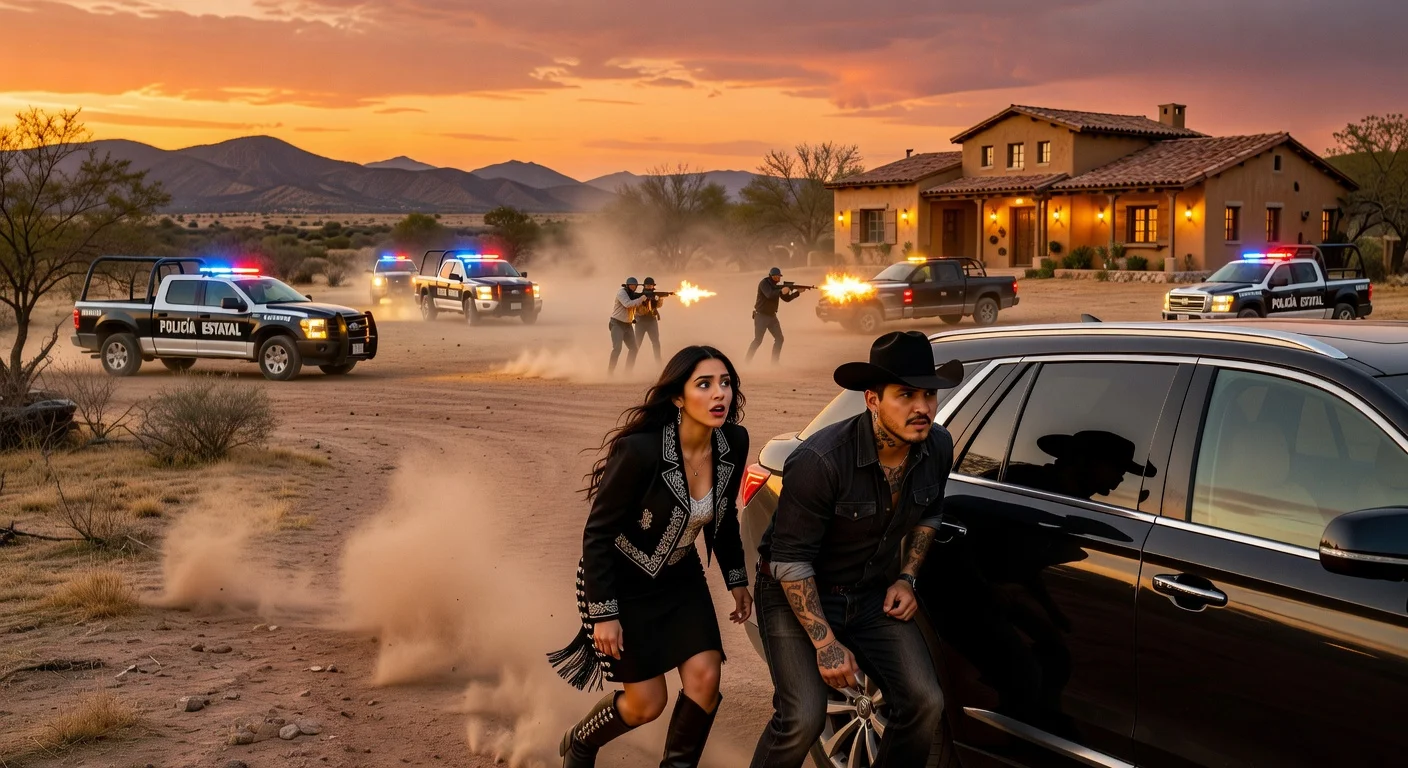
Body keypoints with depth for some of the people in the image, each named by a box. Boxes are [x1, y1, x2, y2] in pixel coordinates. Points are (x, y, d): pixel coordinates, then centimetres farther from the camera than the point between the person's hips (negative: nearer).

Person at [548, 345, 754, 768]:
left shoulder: (734, 443, -13)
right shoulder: (641, 450, -31)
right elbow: (597, 533, -22)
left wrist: (737, 580, 10)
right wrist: (604, 613, -20)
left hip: (680, 577, 5)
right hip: (623, 582, -5)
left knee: (705, 677, -9)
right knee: (647, 704, -1)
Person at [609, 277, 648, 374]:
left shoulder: (634, 295, 9)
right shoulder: (621, 293, -13)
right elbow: (627, 304, -29)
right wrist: (641, 299, -25)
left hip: (628, 325, 8)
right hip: (617, 324, -8)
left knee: (634, 349, 8)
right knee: (617, 348, -20)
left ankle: (628, 371, 17)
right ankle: (610, 371, -15)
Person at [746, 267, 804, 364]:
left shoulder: (777, 286, 11)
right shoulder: (764, 283, -13)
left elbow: (787, 298, 13)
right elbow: (769, 295, -31)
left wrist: (797, 292, 0)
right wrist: (781, 291, -43)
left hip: (772, 316, 8)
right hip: (761, 316, -8)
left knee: (779, 338, 3)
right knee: (758, 340, -10)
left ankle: (774, 361, 10)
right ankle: (747, 361, -2)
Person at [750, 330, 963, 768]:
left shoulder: (937, 448, -10)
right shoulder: (821, 461, -30)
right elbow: (790, 559, -23)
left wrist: (907, 577, 1)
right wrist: (826, 643, -22)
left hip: (873, 593, 5)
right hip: (798, 594, -5)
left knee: (924, 703, -10)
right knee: (804, 718, -22)